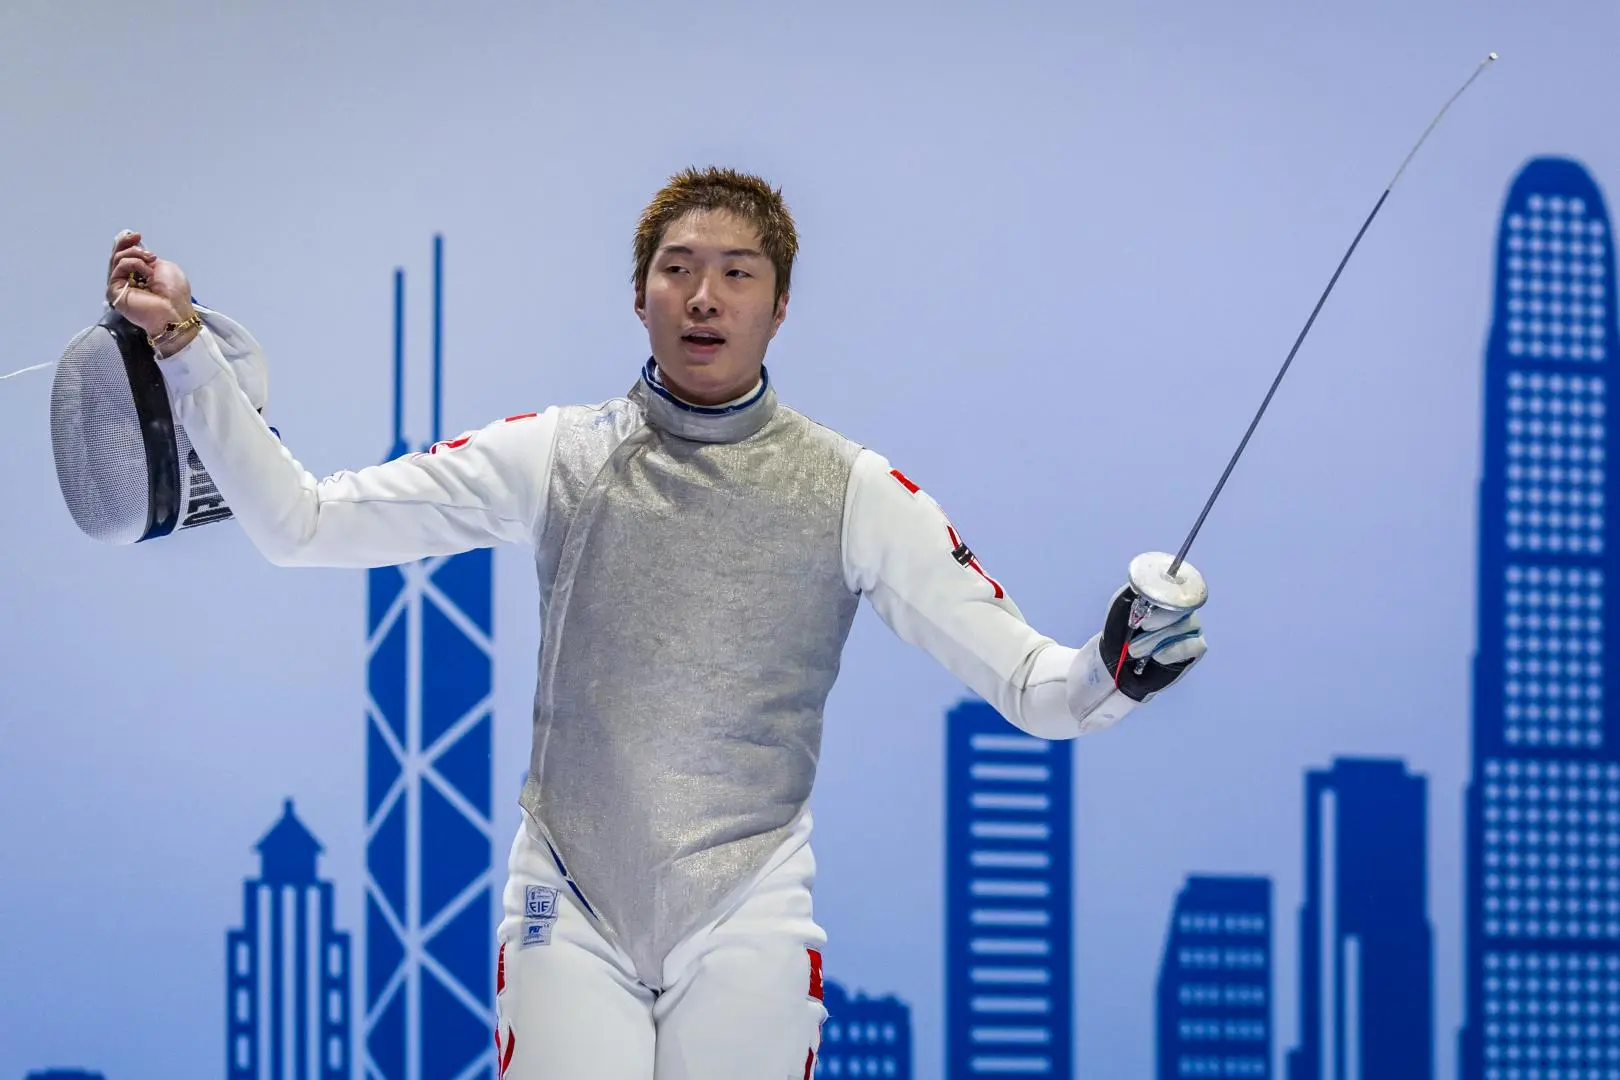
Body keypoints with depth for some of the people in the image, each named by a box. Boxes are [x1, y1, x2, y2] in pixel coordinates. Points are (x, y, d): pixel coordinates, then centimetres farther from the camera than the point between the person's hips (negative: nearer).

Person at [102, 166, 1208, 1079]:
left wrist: (1112, 669, -29)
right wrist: (185, 347, -10)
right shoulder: (556, 456, 1)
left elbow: (1031, 688, -6)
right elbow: (301, 522, 0)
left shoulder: (855, 490, -2)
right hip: (570, 910, 1)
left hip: (748, 918, 0)